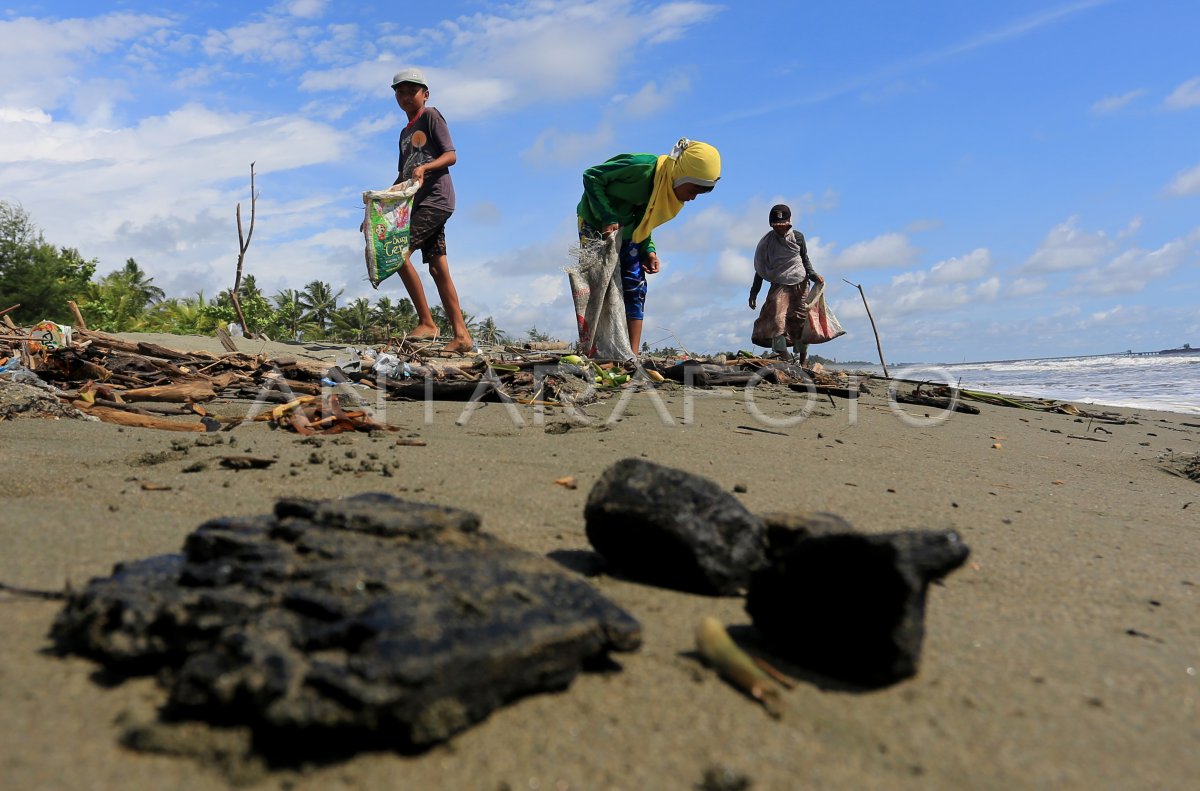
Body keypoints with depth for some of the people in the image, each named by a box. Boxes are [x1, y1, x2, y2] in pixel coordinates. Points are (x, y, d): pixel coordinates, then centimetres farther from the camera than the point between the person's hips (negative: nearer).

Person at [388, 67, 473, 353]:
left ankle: (426, 322, -14)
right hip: (419, 201, 9)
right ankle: (461, 336, -1)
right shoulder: (405, 133, 25)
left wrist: (425, 167, -24)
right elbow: (403, 176, 25)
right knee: (438, 268, 1)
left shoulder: (431, 116, 2)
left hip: (436, 198, -9)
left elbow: (451, 155, -8)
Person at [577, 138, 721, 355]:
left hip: (626, 232, 7)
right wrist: (608, 219, -28)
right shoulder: (642, 168, -28)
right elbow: (591, 176, -22)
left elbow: (644, 222, 8)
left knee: (635, 289, -1)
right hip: (597, 225, -7)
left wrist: (649, 250, -8)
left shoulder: (671, 193, -5)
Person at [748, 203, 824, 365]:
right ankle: (783, 360, -21)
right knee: (776, 321, -20)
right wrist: (754, 293, 7)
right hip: (779, 285, -1)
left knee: (801, 323, 0)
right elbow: (760, 268, 10)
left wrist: (813, 275, -4)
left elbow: (805, 260, 16)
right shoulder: (767, 241, 5)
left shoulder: (798, 237, 7)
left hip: (800, 285, 1)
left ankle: (801, 362, 8)